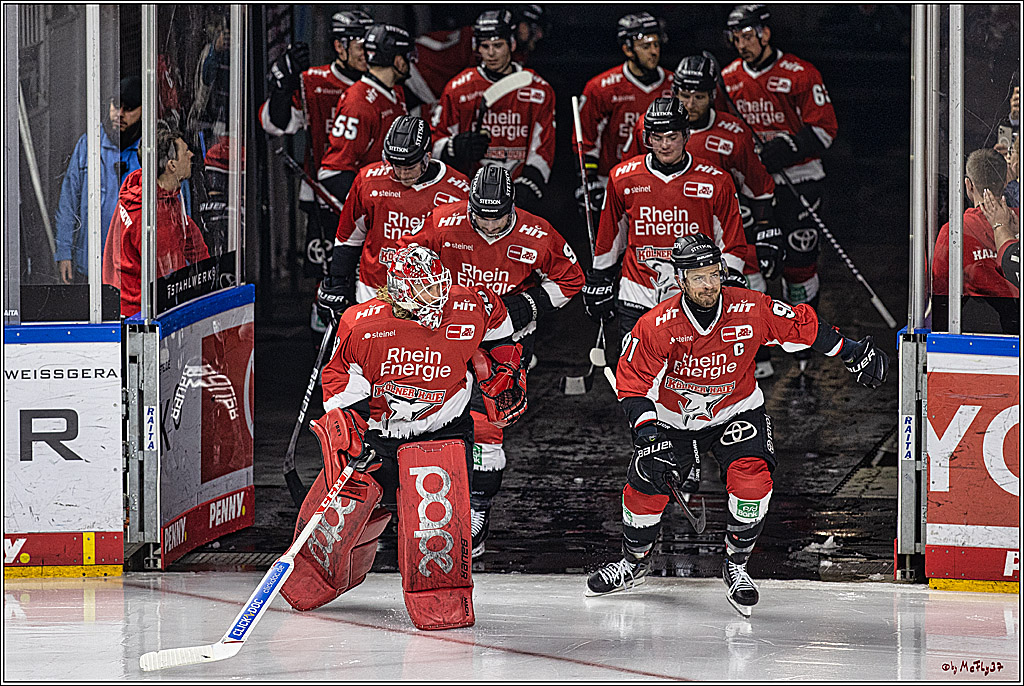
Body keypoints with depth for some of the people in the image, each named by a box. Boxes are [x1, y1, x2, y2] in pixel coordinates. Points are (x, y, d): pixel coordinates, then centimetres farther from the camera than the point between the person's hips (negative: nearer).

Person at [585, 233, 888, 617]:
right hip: (673, 418, 0)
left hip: (736, 412, 0)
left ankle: (736, 565, -3)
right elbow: (633, 384, -18)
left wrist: (853, 353, -4)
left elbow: (802, 326, -6)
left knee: (752, 479, -23)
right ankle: (635, 562, 21)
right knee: (645, 487, -8)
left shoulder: (751, 310, -22)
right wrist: (647, 434, -30)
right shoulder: (656, 326, -25)